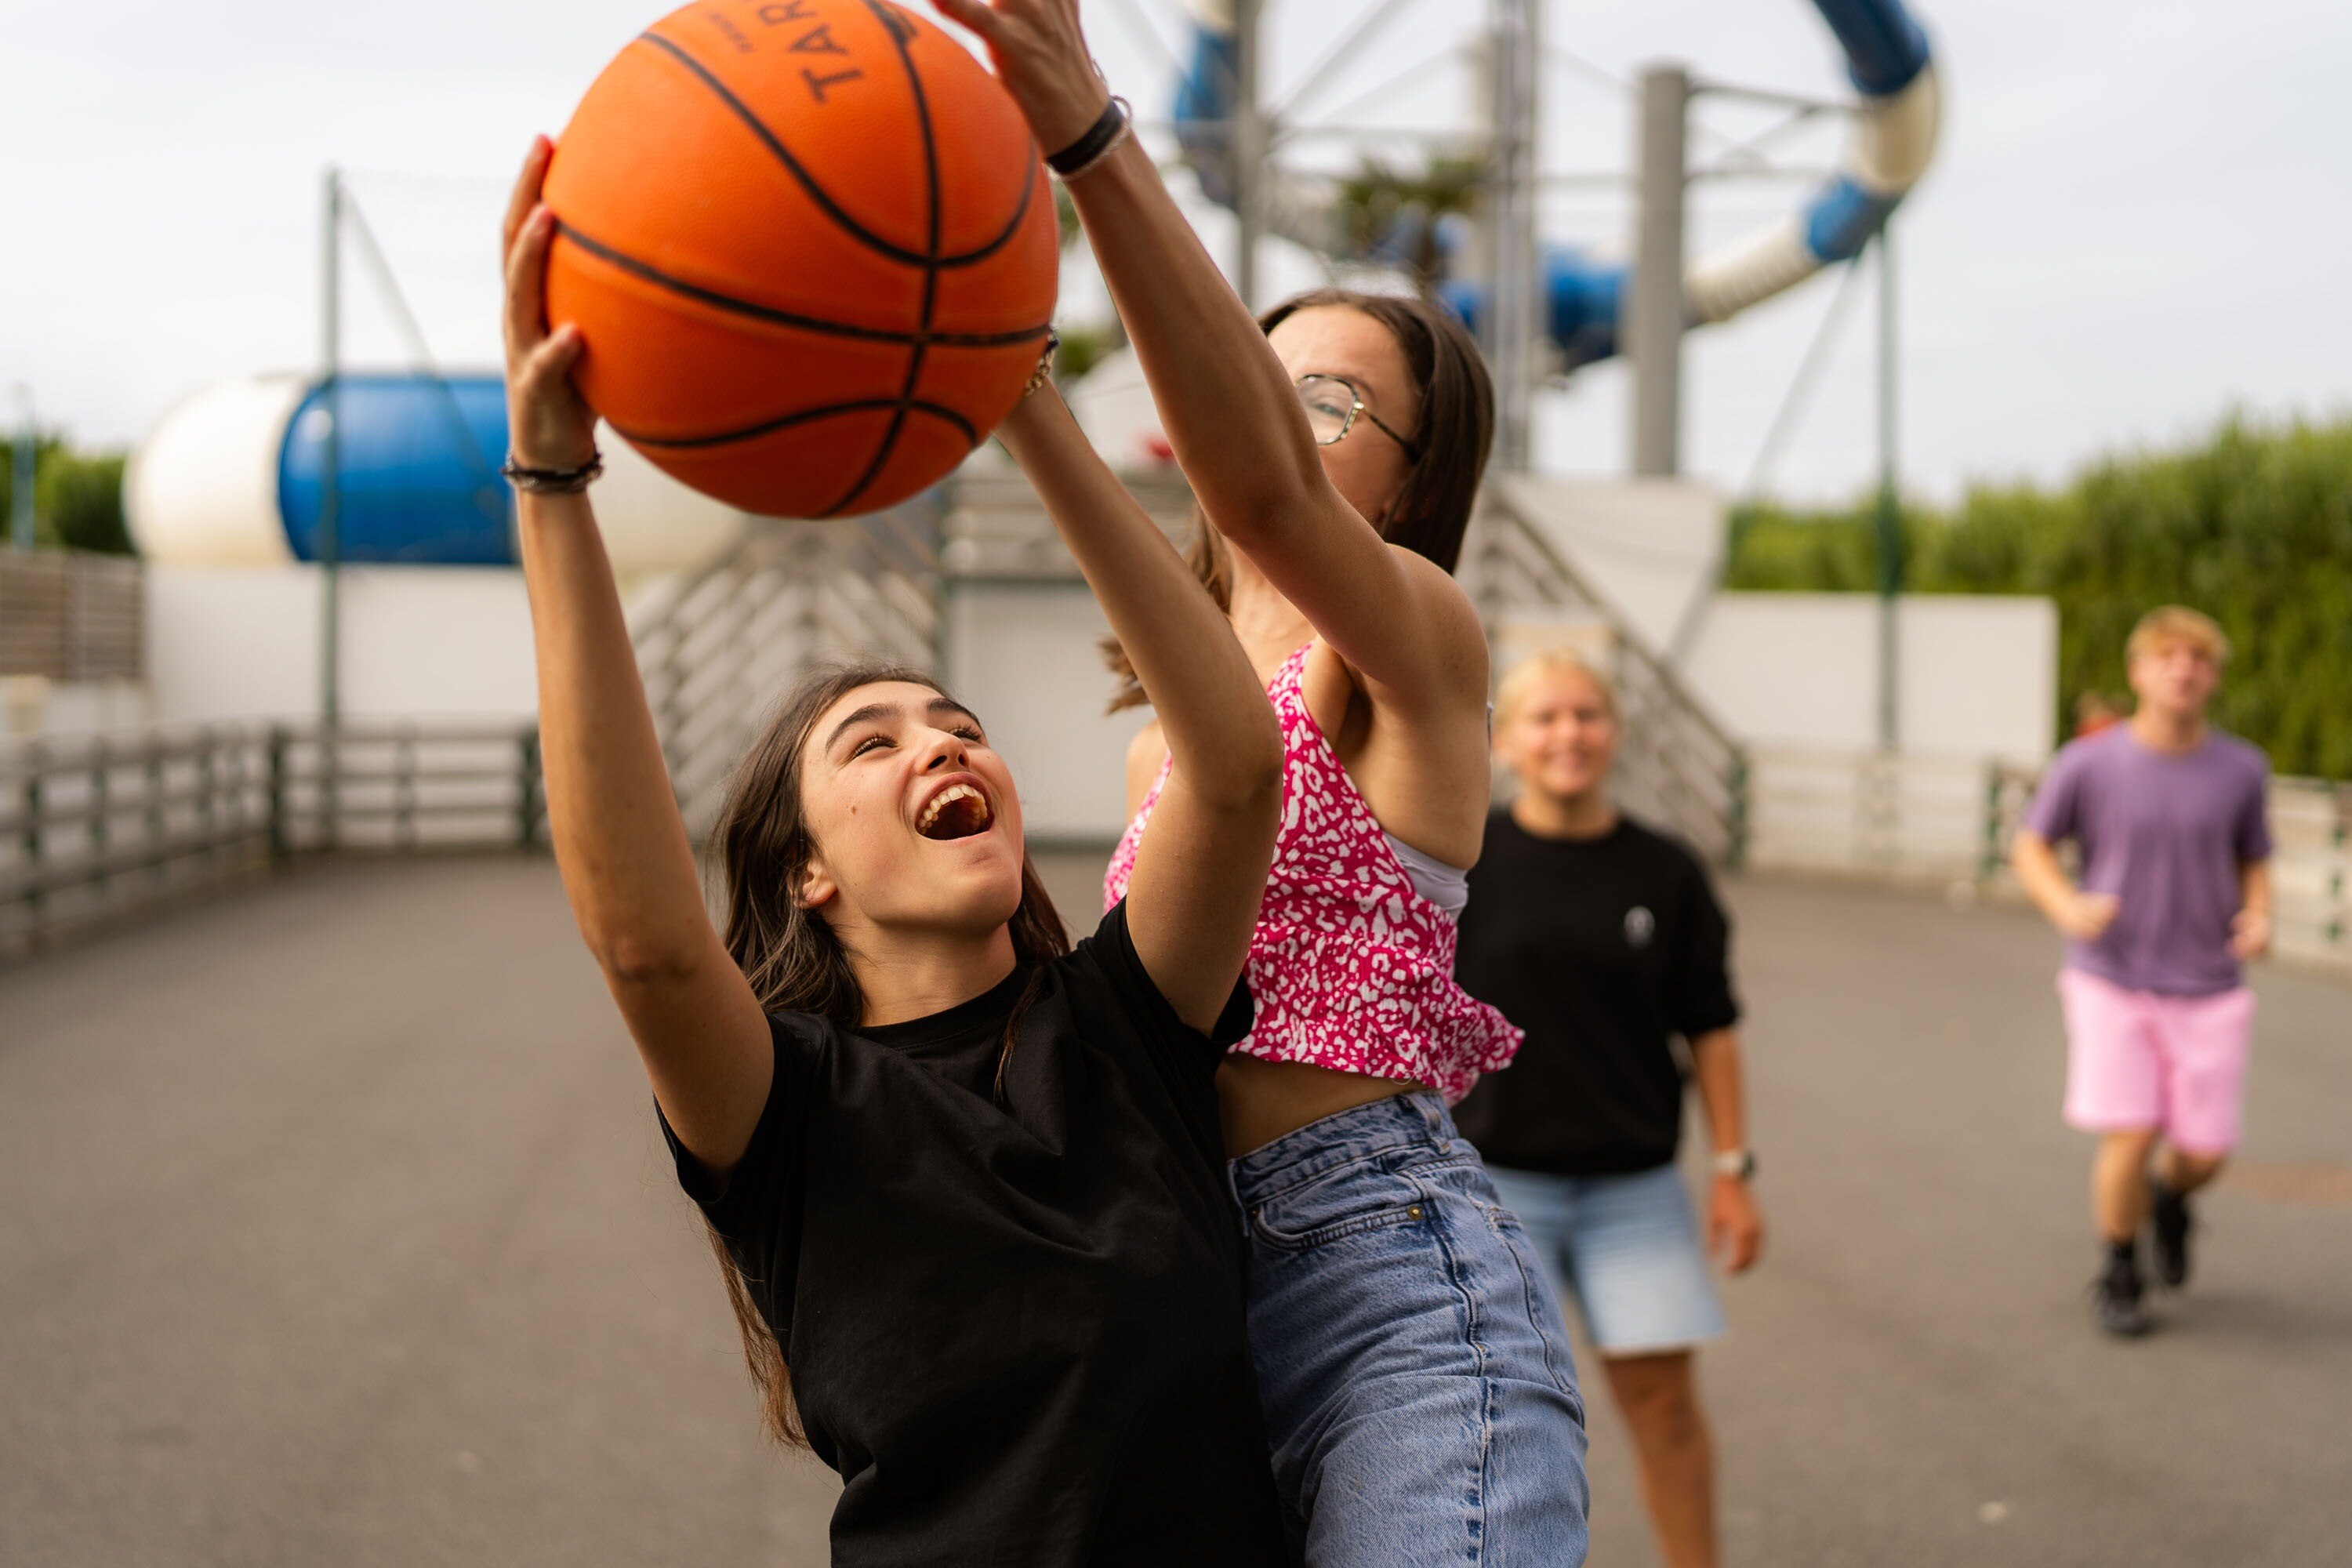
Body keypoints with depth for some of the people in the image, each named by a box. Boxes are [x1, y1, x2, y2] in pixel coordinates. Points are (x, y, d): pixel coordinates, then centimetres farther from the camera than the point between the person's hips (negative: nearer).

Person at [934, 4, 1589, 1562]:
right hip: (1199, 1282, 8)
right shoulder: (1164, 743, 21)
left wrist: (1088, 131, -36)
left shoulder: (1417, 643, -3)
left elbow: (1262, 482, -25)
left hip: (1399, 1273, -8)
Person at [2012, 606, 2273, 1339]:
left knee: (2204, 1151, 2)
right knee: (2130, 1138, -11)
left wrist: (2259, 918, -12)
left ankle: (2169, 1196, 39)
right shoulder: (2087, 764, -9)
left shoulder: (2241, 770, -3)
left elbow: (2255, 862, 10)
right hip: (2112, 984, -2)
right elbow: (2032, 847, 2)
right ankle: (2118, 1273, 15)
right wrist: (2066, 906, -17)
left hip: (2208, 992, 2)